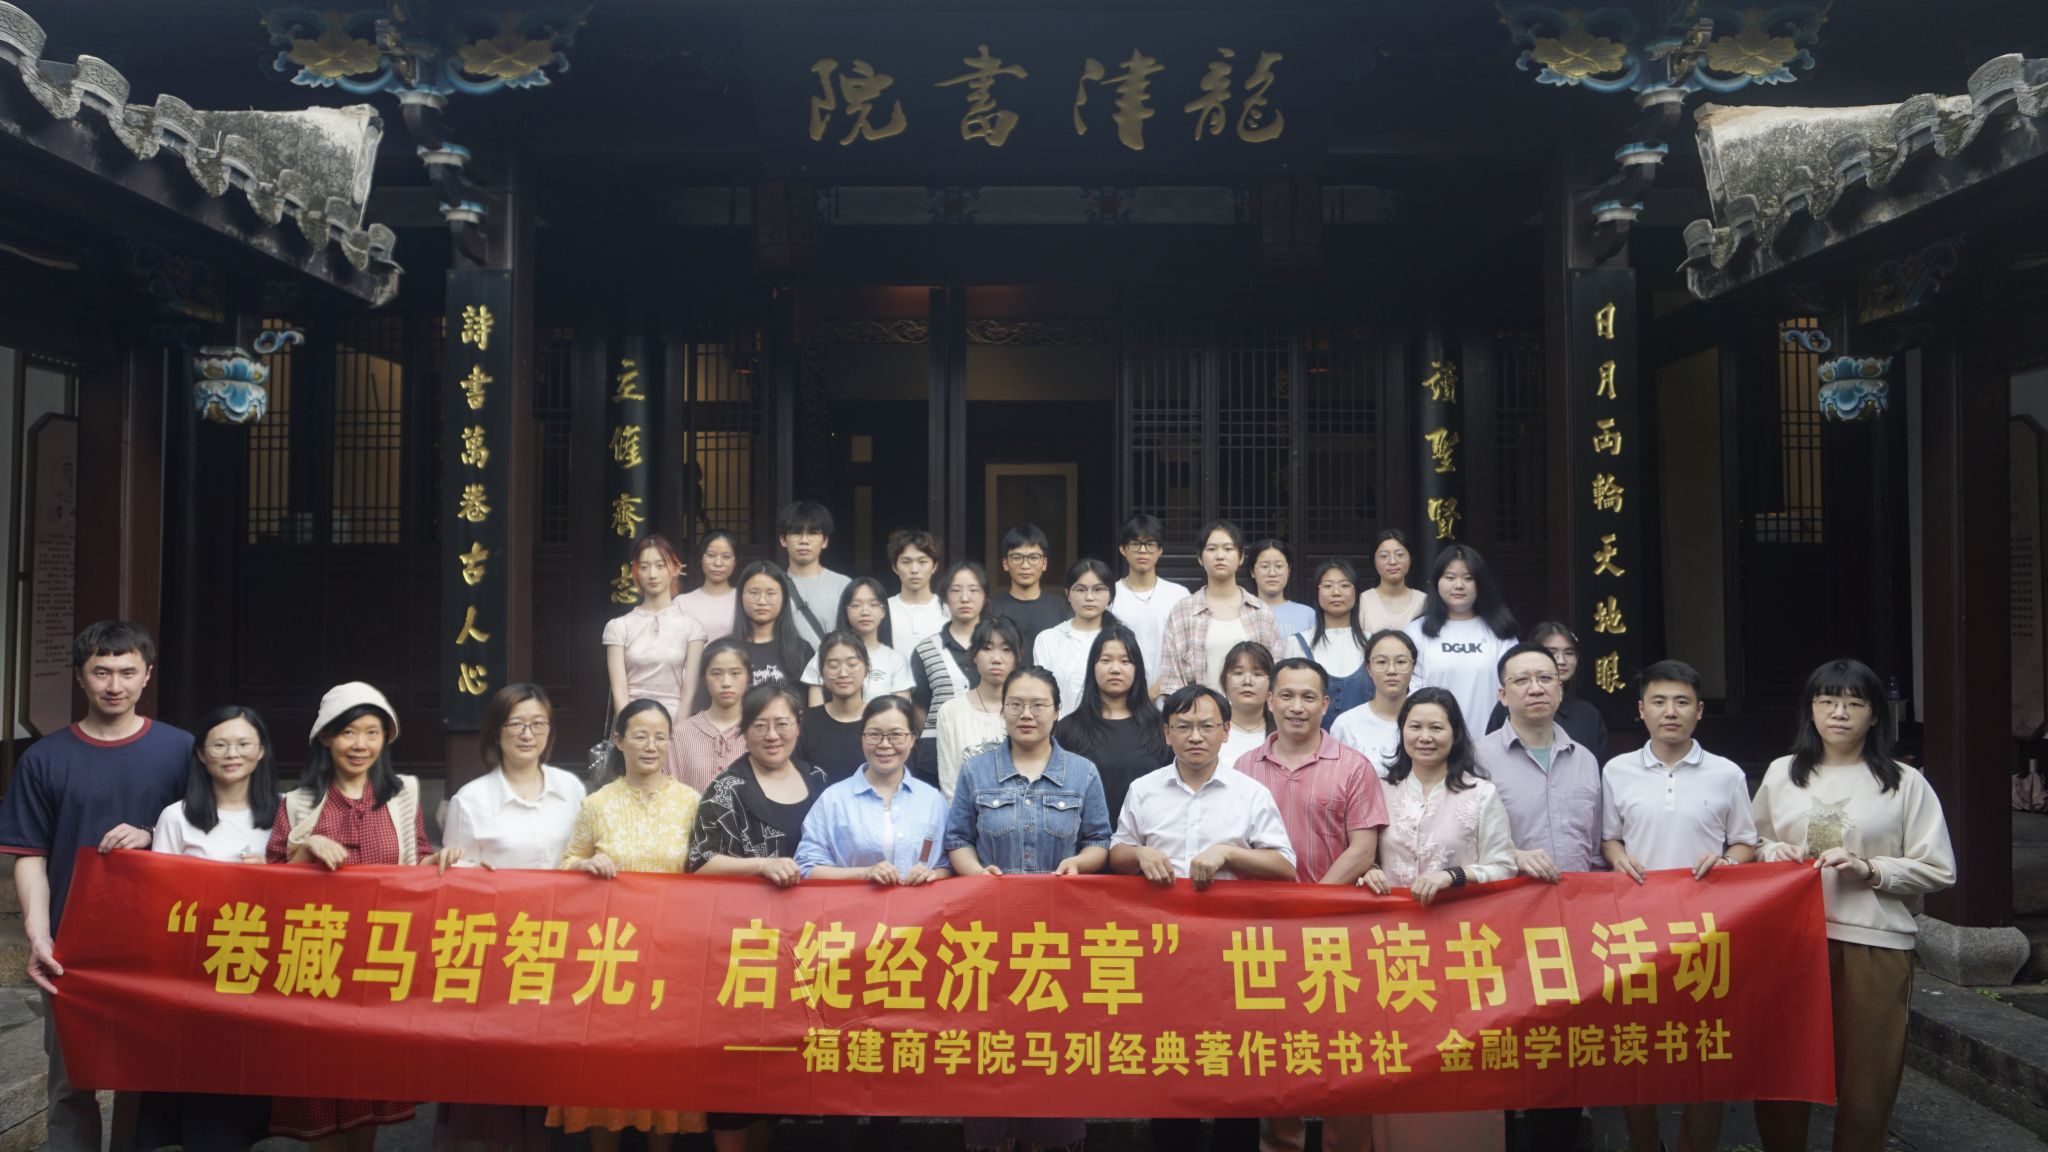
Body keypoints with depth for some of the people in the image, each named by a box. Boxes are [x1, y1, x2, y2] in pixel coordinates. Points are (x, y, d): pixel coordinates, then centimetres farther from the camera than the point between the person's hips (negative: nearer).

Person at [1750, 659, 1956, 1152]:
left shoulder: (1905, 782, 1)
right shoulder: (1781, 773, 8)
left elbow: (1938, 870, -1)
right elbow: (1750, 843, 18)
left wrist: (1870, 869, -14)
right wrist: (1773, 852, -3)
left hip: (1874, 944, -2)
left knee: (1865, 1080, 6)